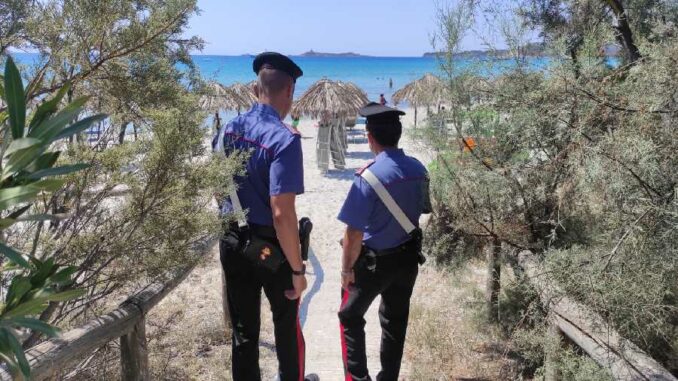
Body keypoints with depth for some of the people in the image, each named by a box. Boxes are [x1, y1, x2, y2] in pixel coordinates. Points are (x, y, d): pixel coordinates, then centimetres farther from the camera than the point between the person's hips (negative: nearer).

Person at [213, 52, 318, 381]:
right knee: (287, 325, 21)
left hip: (231, 242, 5)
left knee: (243, 330, 18)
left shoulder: (227, 130, -1)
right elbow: (281, 214, -28)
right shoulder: (284, 139, -23)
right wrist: (298, 269, -19)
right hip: (270, 247, -5)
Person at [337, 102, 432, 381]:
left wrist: (346, 268, -10)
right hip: (408, 258, 6)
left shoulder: (369, 177, -25)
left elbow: (354, 233, -23)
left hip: (373, 262, -5)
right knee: (396, 320, 20)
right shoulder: (418, 169, -6)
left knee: (351, 317, 16)